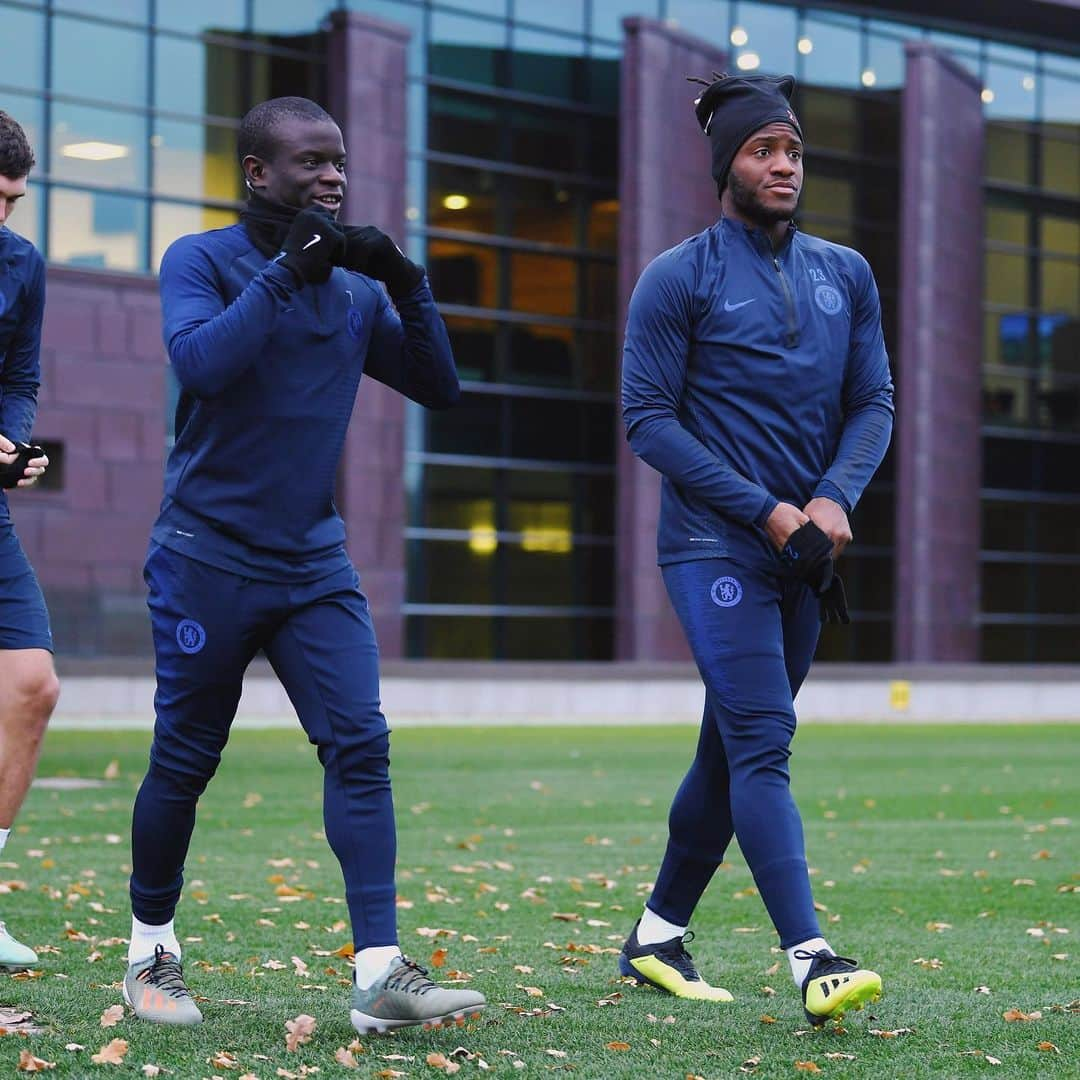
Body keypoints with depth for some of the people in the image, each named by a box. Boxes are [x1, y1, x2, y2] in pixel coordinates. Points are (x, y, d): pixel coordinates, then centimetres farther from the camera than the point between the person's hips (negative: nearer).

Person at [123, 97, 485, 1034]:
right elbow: (201, 364, -23)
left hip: (315, 562, 4)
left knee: (360, 745, -10)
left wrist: (408, 285, -5)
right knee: (185, 762, 4)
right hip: (209, 558, -4)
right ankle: (151, 951, 24)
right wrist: (288, 271, -23)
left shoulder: (355, 288, 10)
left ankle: (380, 973, -13)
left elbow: (438, 387, 9)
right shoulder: (202, 261, -6)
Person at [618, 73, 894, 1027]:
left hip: (804, 553, 6)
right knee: (763, 743, -16)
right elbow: (649, 419, -7)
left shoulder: (847, 276, 12)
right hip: (715, 546, -6)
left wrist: (834, 498, -8)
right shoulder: (678, 280, -3)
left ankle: (658, 935, 26)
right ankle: (812, 960, -23)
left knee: (734, 751, 11)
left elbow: (875, 403, 12)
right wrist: (768, 512, -14)